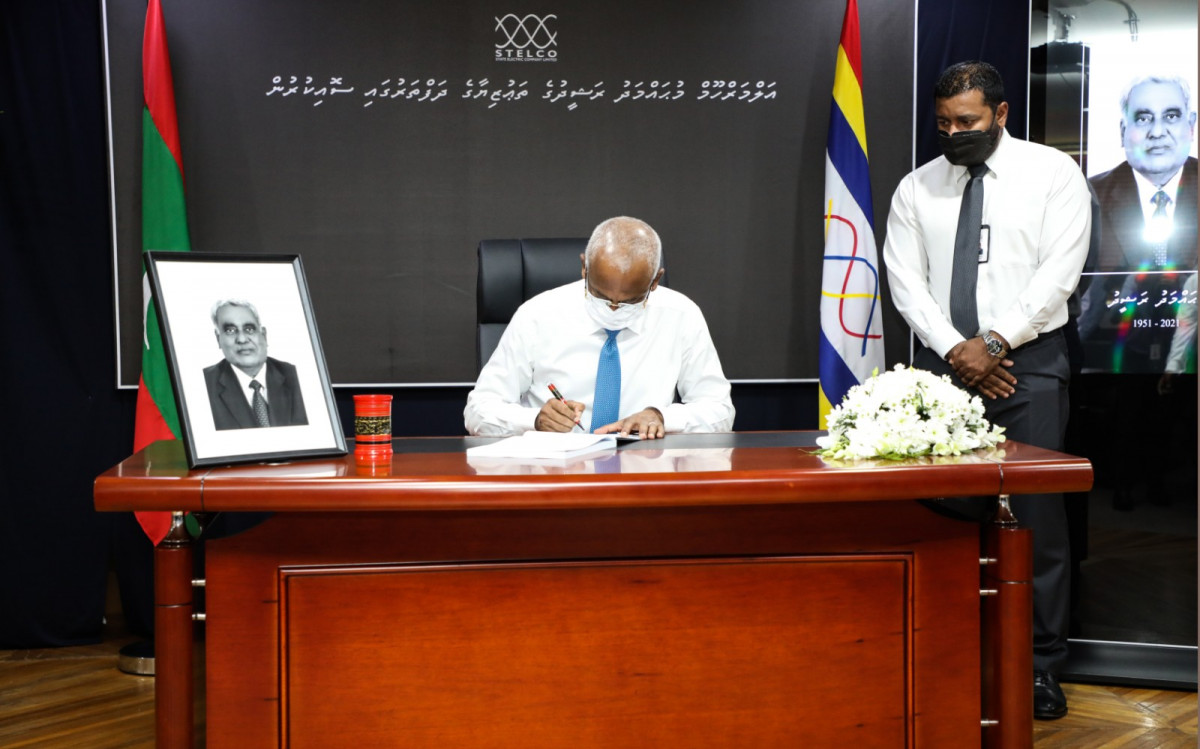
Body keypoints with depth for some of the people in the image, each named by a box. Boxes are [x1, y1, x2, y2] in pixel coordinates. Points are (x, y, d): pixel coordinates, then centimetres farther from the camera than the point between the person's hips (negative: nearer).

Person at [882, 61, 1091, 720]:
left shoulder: (1053, 174, 3)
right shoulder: (915, 189, 10)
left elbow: (1058, 272, -6)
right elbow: (906, 282, 3)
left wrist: (994, 342, -13)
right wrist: (956, 351, -8)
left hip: (1028, 362, -2)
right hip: (941, 364, 3)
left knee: (1036, 515, -4)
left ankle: (1041, 666, 5)